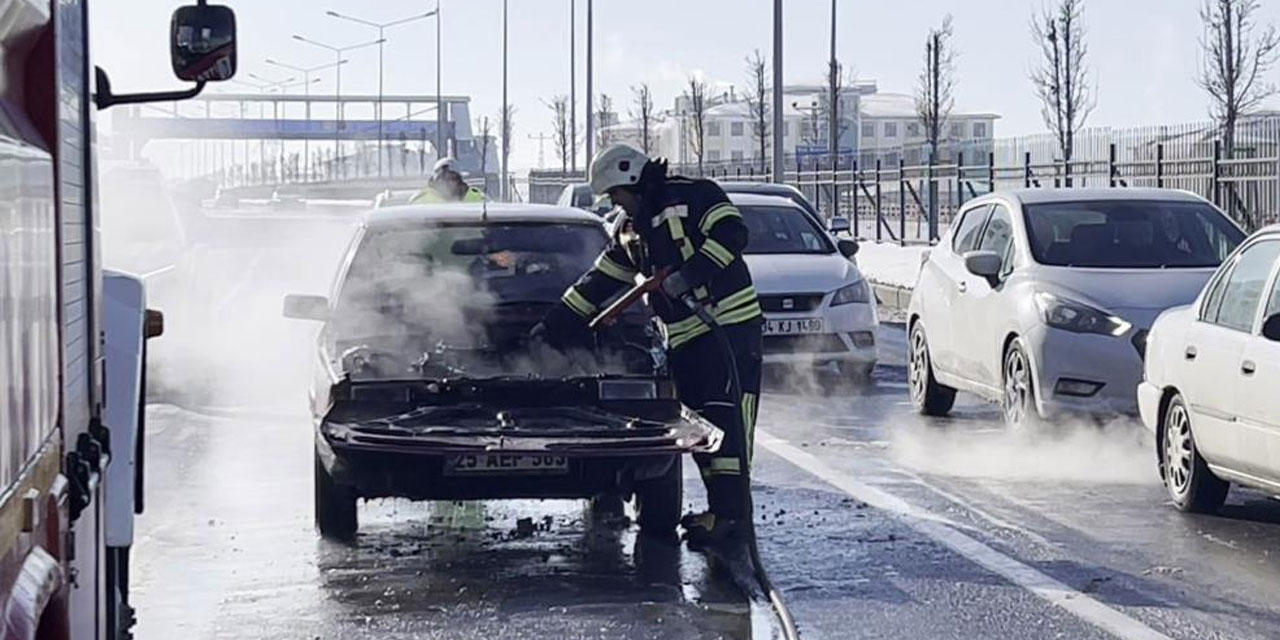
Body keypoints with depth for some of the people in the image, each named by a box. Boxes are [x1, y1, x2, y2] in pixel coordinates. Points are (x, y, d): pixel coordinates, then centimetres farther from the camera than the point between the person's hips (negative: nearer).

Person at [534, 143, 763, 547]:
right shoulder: (629, 230, 20)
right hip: (684, 338, 8)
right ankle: (722, 508, 8)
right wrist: (548, 330, 21)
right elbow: (596, 286, 23)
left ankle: (729, 510, -16)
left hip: (730, 323, -8)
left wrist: (687, 276, -22)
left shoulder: (692, 196, -3)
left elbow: (732, 234, -16)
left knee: (726, 419, -12)